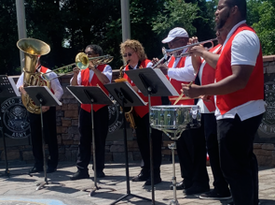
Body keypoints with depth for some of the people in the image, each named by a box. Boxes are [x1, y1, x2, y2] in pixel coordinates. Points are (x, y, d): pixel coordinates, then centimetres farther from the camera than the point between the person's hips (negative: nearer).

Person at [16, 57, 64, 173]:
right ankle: (38, 165, 15)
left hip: (47, 109, -4)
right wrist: (21, 89, -18)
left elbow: (59, 91, -7)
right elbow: (18, 88, 5)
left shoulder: (48, 74, -6)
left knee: (50, 136, 1)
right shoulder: (25, 74, 7)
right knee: (35, 136, 7)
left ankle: (52, 164, 9)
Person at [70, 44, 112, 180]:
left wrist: (93, 68, -19)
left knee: (99, 140, 2)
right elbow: (74, 87, 7)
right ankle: (82, 169, 3)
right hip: (85, 109, 4)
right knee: (84, 140, 2)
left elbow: (106, 80, -18)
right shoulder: (83, 70, 14)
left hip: (100, 109, -4)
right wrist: (75, 75, -10)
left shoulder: (105, 67, 2)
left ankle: (99, 169, 9)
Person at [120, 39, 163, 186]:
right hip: (136, 110, 7)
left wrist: (136, 88, -26)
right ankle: (145, 170, 18)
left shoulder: (147, 65, -7)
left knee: (153, 140, -5)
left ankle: (155, 173, -4)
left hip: (150, 108, -7)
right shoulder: (126, 69, 13)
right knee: (141, 140, 10)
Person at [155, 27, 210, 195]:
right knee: (182, 145, 14)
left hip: (190, 106, -9)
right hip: (176, 107, 10)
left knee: (194, 145, -5)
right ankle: (188, 179, 23)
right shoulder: (173, 57, 18)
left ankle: (200, 182, 0)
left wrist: (168, 71, -22)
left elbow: (190, 74, -29)